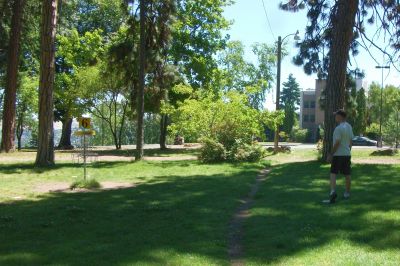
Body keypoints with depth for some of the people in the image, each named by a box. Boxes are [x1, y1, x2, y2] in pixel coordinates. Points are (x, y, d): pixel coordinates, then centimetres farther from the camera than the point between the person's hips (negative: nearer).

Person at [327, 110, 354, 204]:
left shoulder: (339, 128, -17)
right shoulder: (349, 127, 8)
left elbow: (337, 143, -20)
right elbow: (351, 141, 14)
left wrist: (331, 155, -15)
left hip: (338, 154, -7)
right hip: (347, 154, 7)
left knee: (333, 173, -5)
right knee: (347, 174, 12)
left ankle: (333, 191, -21)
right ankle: (347, 193, 20)